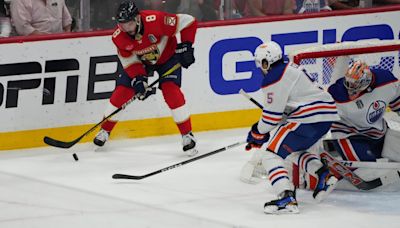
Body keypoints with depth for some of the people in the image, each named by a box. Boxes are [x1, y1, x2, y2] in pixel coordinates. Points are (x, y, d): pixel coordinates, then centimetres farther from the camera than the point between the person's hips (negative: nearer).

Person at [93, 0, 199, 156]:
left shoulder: (156, 20, -39)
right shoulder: (119, 36, -25)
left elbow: (188, 22, -29)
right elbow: (129, 61, -13)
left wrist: (186, 46, -28)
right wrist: (138, 79, -28)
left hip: (167, 57, -4)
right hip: (140, 61, 4)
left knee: (171, 91, -22)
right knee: (122, 91, -3)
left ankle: (187, 135, -13)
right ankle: (105, 131, 17)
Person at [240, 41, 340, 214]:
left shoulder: (273, 79, -9)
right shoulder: (290, 69, 22)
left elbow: (273, 114, -9)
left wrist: (258, 133, 8)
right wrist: (262, 132, 26)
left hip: (309, 118, -10)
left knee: (271, 154, -9)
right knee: (295, 149, 32)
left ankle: (287, 198, -25)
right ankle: (324, 175, 15)